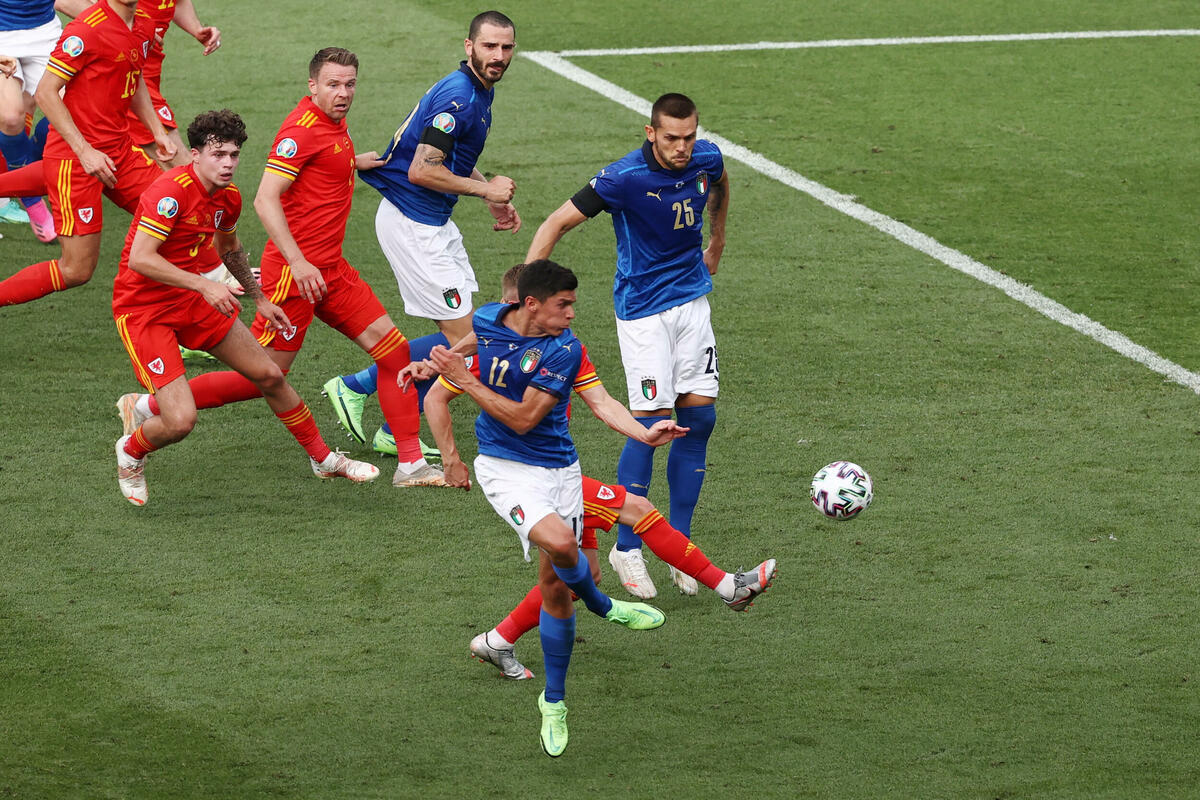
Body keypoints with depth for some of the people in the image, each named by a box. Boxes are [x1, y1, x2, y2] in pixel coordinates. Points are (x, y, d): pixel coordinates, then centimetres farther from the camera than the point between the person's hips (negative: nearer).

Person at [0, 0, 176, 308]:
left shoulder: (144, 26, 7)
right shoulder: (87, 30, -19)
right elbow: (45, 92, -18)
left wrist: (158, 132, 13)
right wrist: (84, 151, -22)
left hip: (120, 150, 8)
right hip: (74, 160, -8)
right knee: (77, 270, -8)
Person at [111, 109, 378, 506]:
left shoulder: (229, 197, 1)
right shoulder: (171, 191, -26)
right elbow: (139, 259, -31)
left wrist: (259, 299, 27)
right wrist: (204, 285, -33)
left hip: (193, 301, 8)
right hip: (142, 308, -8)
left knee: (270, 376, 11)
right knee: (181, 421, -18)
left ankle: (324, 459, 32)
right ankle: (130, 453, 16)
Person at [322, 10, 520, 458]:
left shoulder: (480, 92, 12)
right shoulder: (457, 96, -21)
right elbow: (421, 171, -26)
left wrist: (495, 200, 14)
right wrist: (485, 188, -16)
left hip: (434, 222, 10)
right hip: (410, 223, -10)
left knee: (460, 334, 8)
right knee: (460, 338, -8)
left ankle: (395, 433, 13)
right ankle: (353, 387, 3)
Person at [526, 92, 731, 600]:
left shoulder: (706, 159, -5)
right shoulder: (625, 178, -22)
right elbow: (558, 223, -18)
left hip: (692, 299, 6)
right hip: (643, 309, -6)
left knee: (699, 419, 2)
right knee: (651, 423, -10)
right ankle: (626, 549, 4)